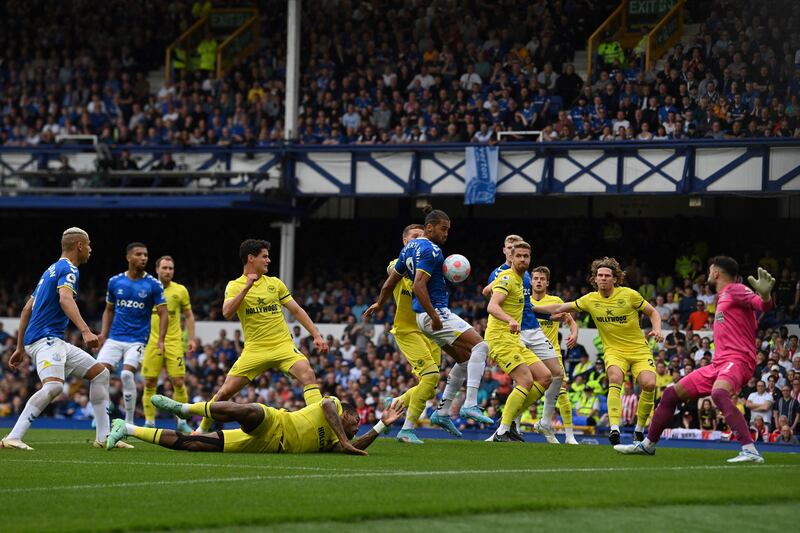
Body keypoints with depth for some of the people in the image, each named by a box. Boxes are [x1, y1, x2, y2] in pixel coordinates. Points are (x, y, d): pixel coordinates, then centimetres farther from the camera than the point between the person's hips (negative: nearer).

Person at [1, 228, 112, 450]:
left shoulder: (52, 270, 23)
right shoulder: (68, 269, -7)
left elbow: (27, 309, 25)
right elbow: (65, 299, -28)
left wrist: (20, 347, 27)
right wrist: (85, 331, -39)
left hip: (56, 342, 11)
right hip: (46, 338, -11)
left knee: (100, 373, 12)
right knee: (54, 386, -31)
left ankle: (103, 437, 9)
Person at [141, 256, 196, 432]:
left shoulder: (180, 290, 4)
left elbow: (189, 315, 12)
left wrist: (191, 338, 4)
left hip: (174, 342, -1)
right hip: (152, 343, 1)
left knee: (178, 382, -7)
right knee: (149, 383, -1)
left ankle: (181, 422, 5)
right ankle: (149, 422, 9)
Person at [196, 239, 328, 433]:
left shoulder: (275, 283, 10)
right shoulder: (234, 286, 2)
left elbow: (296, 310, 13)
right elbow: (227, 313, -15)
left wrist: (317, 335, 6)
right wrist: (246, 288, -22)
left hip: (283, 345, 1)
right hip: (255, 349, -1)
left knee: (307, 374, -26)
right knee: (225, 391, -4)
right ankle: (202, 430, 18)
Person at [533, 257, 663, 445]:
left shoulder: (629, 295, -7)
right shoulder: (590, 299, 0)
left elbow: (652, 312, 5)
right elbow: (560, 308, 9)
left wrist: (657, 330, -15)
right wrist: (531, 308, 5)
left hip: (639, 350, -1)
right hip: (614, 350, 1)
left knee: (649, 384, -23)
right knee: (615, 378, -32)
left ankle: (639, 428, -1)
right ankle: (614, 428, -39)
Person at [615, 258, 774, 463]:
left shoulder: (735, 290, -5)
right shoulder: (723, 296, 22)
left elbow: (764, 305, -21)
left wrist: (765, 295, -40)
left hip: (736, 359, -10)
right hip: (719, 362, 10)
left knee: (718, 393, -40)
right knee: (671, 394, 15)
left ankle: (750, 451, -46)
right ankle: (648, 445, 31)